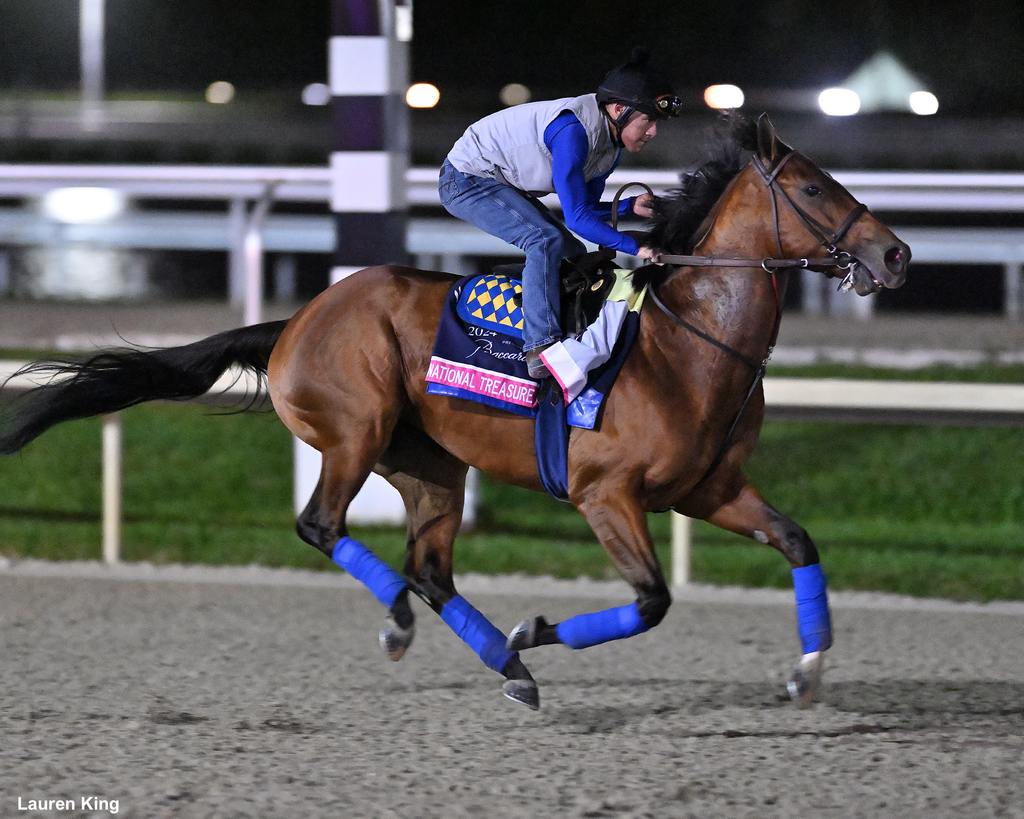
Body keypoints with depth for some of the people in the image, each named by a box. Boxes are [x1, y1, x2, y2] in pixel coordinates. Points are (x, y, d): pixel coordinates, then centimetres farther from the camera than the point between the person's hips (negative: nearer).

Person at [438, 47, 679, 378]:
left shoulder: (611, 144, -2)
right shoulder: (573, 130, -32)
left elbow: (586, 210, 4)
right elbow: (577, 218, -33)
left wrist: (631, 206, -13)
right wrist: (634, 247, -33)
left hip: (506, 186, 10)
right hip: (467, 179, -10)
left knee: (574, 255, 7)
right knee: (546, 241, -26)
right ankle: (541, 348, -33)